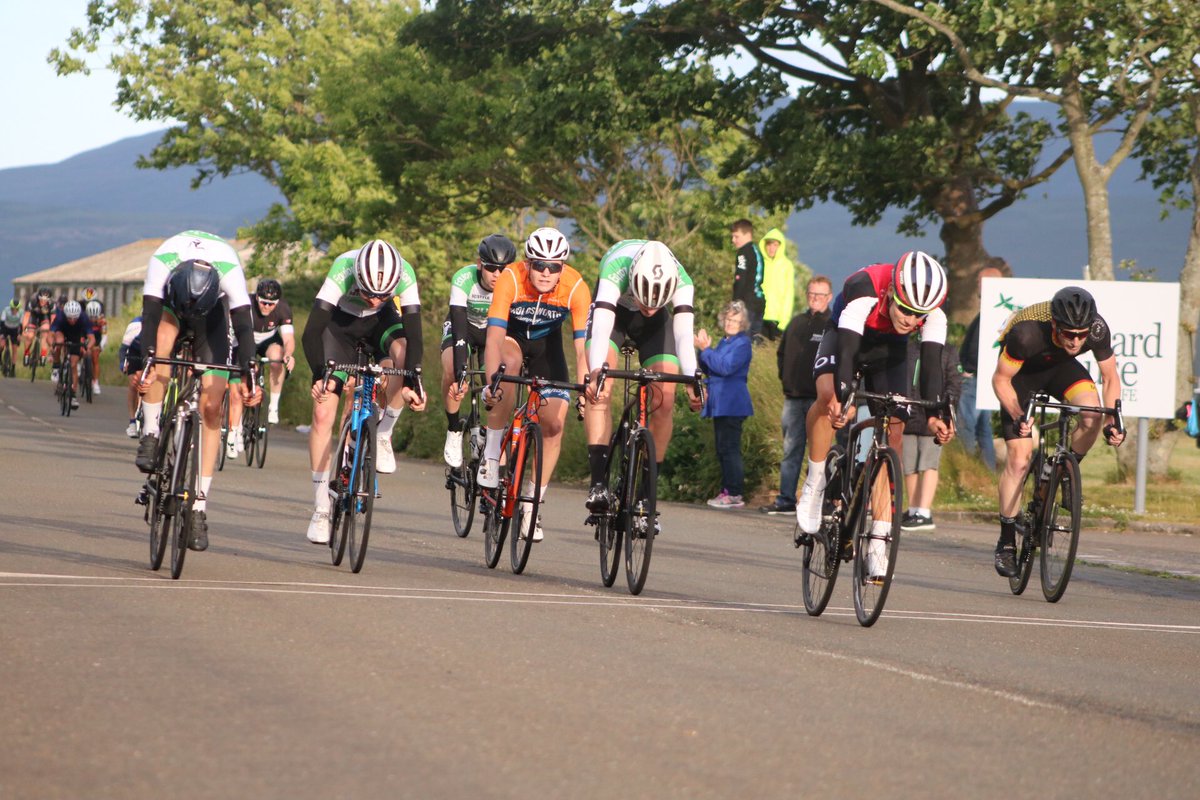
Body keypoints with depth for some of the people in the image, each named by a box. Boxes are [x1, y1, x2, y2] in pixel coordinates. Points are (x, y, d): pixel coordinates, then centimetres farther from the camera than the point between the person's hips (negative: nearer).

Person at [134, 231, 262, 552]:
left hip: (214, 312, 0)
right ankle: (150, 436, -26)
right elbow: (150, 315, -41)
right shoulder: (162, 261, -38)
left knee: (211, 407, -9)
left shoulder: (230, 270, -38)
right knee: (162, 337, -38)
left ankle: (199, 508, -5)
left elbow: (243, 325, -37)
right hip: (169, 303, 0)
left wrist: (248, 376, -49)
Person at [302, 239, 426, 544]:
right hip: (340, 322, -1)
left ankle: (382, 434, -12)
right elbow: (311, 332, -36)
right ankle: (320, 509, -3)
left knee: (405, 354, -35)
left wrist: (412, 383, -45)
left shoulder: (405, 275, -33)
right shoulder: (342, 271, -37)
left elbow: (413, 335, -33)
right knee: (322, 413, -12)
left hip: (381, 323, 1)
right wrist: (319, 375, -49)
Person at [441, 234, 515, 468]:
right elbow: (459, 327, -40)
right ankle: (454, 431, -11)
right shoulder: (464, 280, -34)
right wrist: (460, 372, -49)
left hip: (493, 332, 2)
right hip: (463, 327, -2)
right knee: (451, 371, -31)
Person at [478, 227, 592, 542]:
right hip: (510, 336, -2)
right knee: (511, 363, -38)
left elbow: (582, 347, -30)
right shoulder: (510, 279, -33)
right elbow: (495, 336, -39)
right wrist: (491, 383, -52)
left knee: (555, 424, -10)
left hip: (546, 343, 2)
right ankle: (491, 454, -27)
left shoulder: (577, 288, -29)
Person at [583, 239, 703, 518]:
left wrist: (691, 379, -62)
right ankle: (598, 482, -29)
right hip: (613, 310, -2)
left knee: (664, 400, -12)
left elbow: (683, 333, -45)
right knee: (600, 388, -25)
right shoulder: (616, 269, -41)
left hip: (655, 325, 2)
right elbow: (601, 329, -50)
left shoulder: (682, 282, -35)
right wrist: (596, 374, -67)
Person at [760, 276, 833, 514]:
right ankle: (785, 500, 9)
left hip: (819, 397, -5)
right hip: (793, 397, 6)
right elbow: (782, 353, 26)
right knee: (791, 450, 6)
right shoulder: (797, 322, 16)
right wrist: (785, 377, 14)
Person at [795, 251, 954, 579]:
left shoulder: (934, 314, -29)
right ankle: (815, 482, -15)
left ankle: (879, 541, -8)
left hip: (887, 355, 3)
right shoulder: (864, 291, -39)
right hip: (843, 339, -3)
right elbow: (848, 348, -45)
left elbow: (932, 364, -33)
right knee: (828, 395, -35)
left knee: (894, 433, -10)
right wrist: (842, 400, -57)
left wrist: (934, 415, -45)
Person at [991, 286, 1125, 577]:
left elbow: (1110, 378, -12)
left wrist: (1114, 422, -25)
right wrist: (1017, 416, -38)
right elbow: (1000, 379, -23)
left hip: (1060, 367, 3)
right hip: (1022, 371, -3)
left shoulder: (1098, 330, -30)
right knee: (1019, 460, -10)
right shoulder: (1028, 333, -39)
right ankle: (1006, 543, 3)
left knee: (1093, 414, -29)